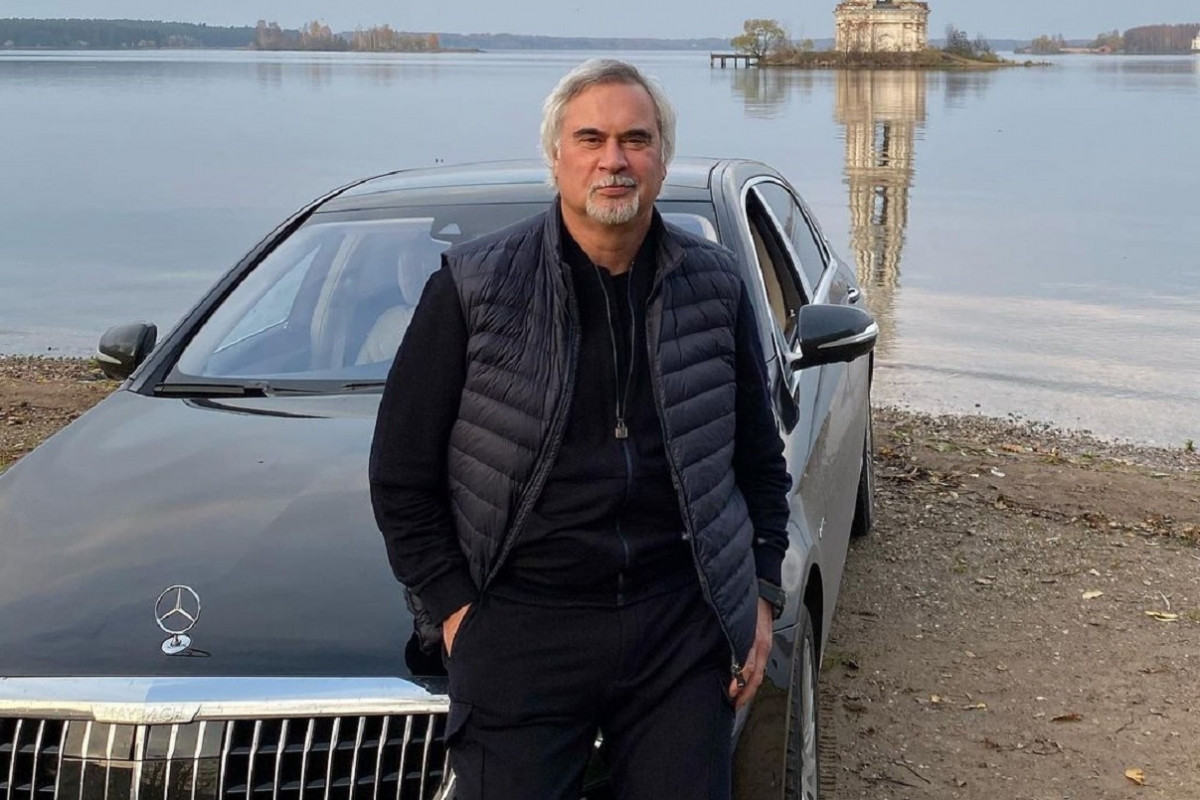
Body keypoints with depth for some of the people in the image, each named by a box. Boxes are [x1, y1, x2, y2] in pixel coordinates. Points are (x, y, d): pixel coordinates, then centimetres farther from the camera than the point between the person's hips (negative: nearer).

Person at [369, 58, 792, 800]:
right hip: (520, 629, -2)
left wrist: (762, 591, 7)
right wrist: (451, 608, -5)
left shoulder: (715, 287, 4)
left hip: (681, 626, 3)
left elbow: (760, 459, 14)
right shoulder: (472, 288, -4)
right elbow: (402, 476, 0)